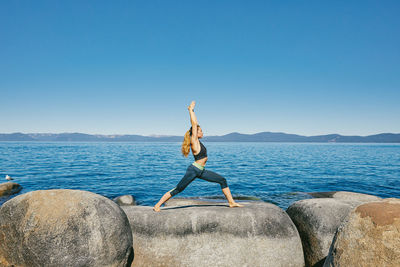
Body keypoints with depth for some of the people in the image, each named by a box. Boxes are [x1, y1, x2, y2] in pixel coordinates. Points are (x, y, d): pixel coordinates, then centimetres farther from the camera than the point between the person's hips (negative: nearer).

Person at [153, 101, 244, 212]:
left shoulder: (197, 141, 12)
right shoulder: (194, 141, -10)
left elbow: (195, 123, 17)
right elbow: (194, 124, -15)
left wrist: (192, 110, 20)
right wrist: (191, 110, -10)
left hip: (201, 171, 9)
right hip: (193, 170, -9)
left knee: (222, 180, 6)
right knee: (177, 190, -4)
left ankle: (231, 202, 11)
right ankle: (157, 205, 5)